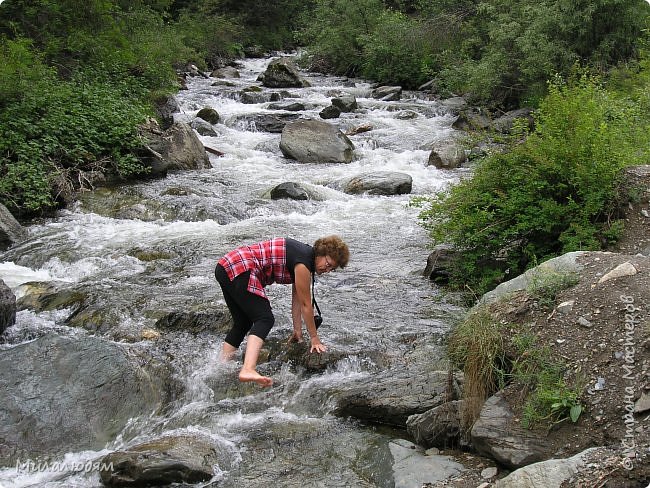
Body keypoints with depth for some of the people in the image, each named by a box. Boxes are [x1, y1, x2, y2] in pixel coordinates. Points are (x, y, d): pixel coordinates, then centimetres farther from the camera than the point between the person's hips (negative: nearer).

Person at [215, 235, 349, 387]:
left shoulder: (304, 255, 16)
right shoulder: (303, 262, -12)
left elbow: (297, 299, 21)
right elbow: (306, 304, -7)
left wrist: (297, 331, 23)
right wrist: (314, 338, 1)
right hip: (240, 270, -11)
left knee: (242, 323, 18)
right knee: (265, 319, -18)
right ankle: (248, 370, -35)